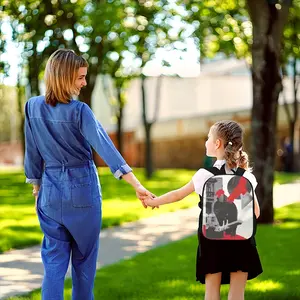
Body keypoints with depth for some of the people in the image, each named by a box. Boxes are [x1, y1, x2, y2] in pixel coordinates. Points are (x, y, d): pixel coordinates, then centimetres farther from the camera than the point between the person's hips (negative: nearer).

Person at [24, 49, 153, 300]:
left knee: (54, 259, 6)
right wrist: (136, 185, -29)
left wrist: (36, 186, 18)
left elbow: (32, 153, 5)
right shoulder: (79, 111, -15)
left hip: (51, 191, 3)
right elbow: (105, 147, -24)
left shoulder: (33, 107, -3)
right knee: (84, 257, 14)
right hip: (82, 189, -3)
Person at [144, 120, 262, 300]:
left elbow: (178, 195, 5)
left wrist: (153, 202, 20)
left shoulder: (205, 174, -6)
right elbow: (255, 212, 2)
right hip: (241, 238, 1)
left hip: (212, 238, -1)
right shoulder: (246, 176, -1)